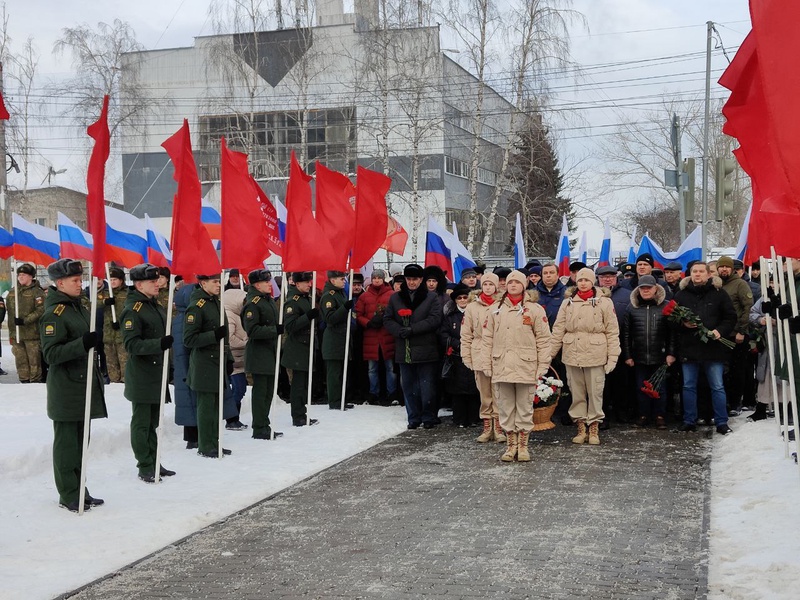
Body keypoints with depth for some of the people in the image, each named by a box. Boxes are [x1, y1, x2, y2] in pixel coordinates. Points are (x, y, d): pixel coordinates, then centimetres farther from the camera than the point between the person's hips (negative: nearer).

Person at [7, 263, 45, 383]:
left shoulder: (37, 292, -5)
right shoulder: (12, 293, 16)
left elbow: (41, 311, -14)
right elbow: (9, 312, 21)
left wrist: (25, 320, -20)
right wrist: (11, 332, 18)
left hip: (32, 333, -6)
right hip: (16, 333, 6)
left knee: (34, 359, -3)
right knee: (20, 359, 8)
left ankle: (35, 381, 5)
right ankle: (24, 381, 15)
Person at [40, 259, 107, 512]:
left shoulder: (79, 307, 14)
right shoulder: (53, 313, -14)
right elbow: (51, 354, -20)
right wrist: (83, 344, -31)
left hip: (85, 386, 9)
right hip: (66, 389, -9)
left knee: (80, 441, 14)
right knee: (67, 442, 0)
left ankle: (79, 490, 23)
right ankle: (69, 495, 8)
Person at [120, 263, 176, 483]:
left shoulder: (155, 306, 14)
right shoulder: (132, 310, -14)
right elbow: (132, 344, -21)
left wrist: (167, 365, 23)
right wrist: (159, 344, -33)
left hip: (157, 372, 9)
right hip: (141, 376, -9)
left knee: (153, 421, 16)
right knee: (142, 422, 0)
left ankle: (153, 462, 25)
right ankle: (145, 467, 7)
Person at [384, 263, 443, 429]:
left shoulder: (431, 298, 1)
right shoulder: (395, 298, 12)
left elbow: (434, 319, -10)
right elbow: (387, 319, 8)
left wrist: (412, 329, -17)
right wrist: (399, 331, -12)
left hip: (425, 350, -3)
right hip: (404, 350, 3)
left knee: (427, 386, 0)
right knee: (409, 386, 9)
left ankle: (428, 418, 11)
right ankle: (413, 417, 18)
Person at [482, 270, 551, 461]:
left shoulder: (535, 309, 2)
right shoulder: (495, 310, 10)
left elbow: (543, 340, 0)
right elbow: (488, 339, 10)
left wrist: (542, 367, -5)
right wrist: (487, 366, 4)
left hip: (526, 367, -2)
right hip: (502, 366, 3)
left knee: (525, 408, 4)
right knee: (505, 408, 6)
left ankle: (523, 446, 14)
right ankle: (511, 446, 15)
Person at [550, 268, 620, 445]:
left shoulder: (604, 302, 0)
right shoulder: (568, 303, 8)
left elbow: (612, 332, -1)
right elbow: (558, 330, 6)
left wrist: (612, 357, -6)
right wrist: (549, 353, 1)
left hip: (595, 355, -3)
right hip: (572, 354, 3)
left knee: (595, 392, 1)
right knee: (577, 392, 7)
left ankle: (594, 427, 13)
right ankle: (581, 427, 16)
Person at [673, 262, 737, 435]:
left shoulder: (718, 293, 2)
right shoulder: (681, 294, 5)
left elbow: (731, 317, 3)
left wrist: (720, 331, -13)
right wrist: (683, 324, -11)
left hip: (713, 347, -2)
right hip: (688, 347, 2)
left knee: (717, 387, 3)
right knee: (688, 386, 8)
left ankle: (722, 422, 9)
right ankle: (689, 421, 18)